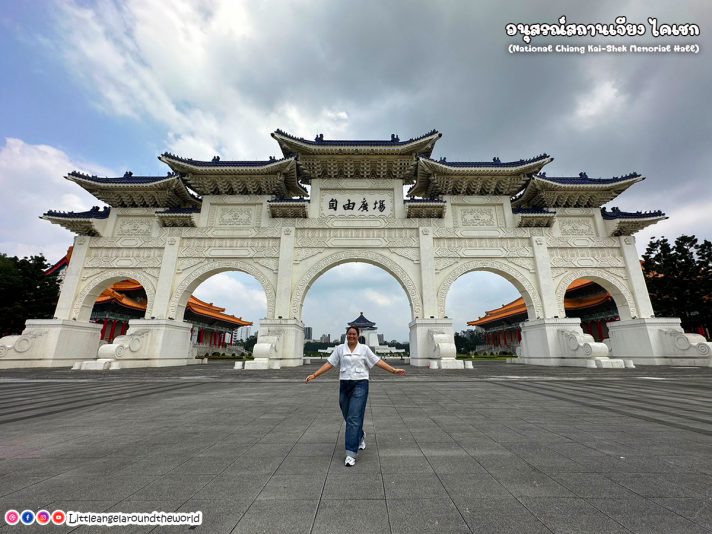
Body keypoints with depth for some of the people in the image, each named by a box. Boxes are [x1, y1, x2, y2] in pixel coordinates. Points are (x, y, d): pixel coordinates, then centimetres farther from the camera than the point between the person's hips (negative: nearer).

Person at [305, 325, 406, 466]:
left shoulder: (364, 349, 0)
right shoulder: (340, 349, 4)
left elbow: (378, 361, 1)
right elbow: (329, 364, 3)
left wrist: (394, 370, -5)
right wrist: (314, 375, -4)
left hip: (360, 384, -3)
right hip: (344, 385, 3)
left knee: (354, 418, -9)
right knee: (348, 417, 15)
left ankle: (351, 454, -3)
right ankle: (360, 435, 45)